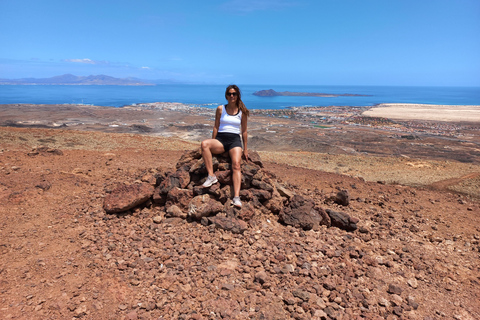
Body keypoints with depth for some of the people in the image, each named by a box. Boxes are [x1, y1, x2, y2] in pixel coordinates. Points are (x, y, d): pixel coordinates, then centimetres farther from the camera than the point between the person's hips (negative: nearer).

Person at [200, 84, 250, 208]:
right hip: (220, 139, 1)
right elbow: (216, 127, 12)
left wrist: (245, 149, 10)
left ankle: (236, 197, -36)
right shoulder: (220, 109, 11)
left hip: (235, 140, -1)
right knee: (204, 144, -32)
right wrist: (212, 144, 6)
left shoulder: (242, 111, 9)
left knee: (236, 165, -27)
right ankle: (211, 176, -29)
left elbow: (244, 131, 12)